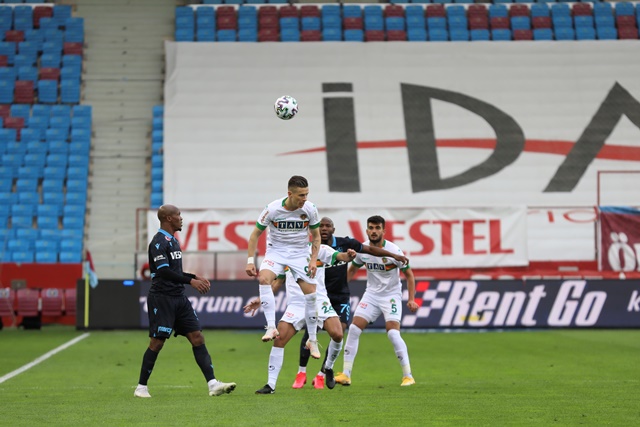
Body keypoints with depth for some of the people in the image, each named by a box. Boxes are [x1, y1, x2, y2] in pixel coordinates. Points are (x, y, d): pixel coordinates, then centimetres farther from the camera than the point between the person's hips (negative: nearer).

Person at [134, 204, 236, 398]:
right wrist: (191, 281, -24)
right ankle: (141, 387, 8)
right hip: (162, 298, -9)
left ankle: (213, 384, -6)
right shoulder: (158, 242, -13)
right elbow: (164, 271, -22)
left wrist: (195, 277, 16)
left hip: (179, 298, 9)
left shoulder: (172, 240, 17)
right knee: (157, 342, -4)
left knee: (197, 338, -1)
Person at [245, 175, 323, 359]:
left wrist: (314, 260, -8)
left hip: (300, 253, 2)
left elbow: (316, 236, 3)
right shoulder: (272, 209, -18)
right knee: (264, 278, -30)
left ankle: (312, 340, 10)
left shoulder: (310, 209, -12)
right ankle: (271, 328, -30)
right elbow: (256, 234, -7)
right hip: (276, 251, -1)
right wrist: (250, 260, -12)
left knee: (311, 294, -6)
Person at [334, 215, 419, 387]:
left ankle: (408, 376, -10)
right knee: (354, 329, -7)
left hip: (391, 296, -4)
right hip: (371, 294, 5)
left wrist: (411, 300, -15)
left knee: (393, 332, -20)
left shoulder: (394, 251, -16)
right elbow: (352, 269, 16)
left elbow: (409, 274, -8)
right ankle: (346, 375, -2)